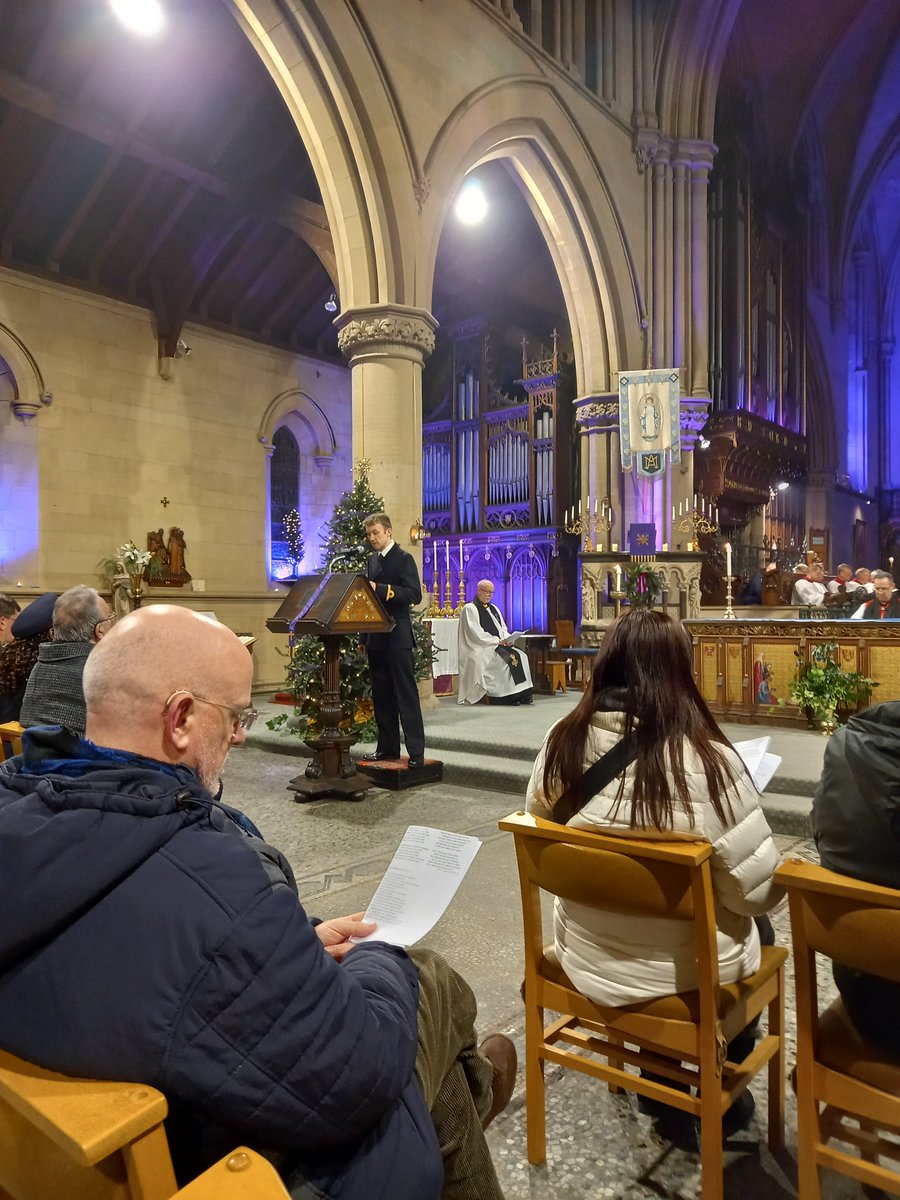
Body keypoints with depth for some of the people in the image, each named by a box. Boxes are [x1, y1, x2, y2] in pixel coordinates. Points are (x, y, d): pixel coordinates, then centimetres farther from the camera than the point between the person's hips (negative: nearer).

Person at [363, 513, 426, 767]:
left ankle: (416, 752, -1)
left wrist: (380, 589, -23)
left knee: (406, 694, -5)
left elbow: (414, 594, -16)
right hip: (375, 636, 7)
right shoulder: (371, 560, 16)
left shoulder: (404, 559, -6)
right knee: (381, 695, 11)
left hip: (397, 636, -7)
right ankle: (388, 747, 20)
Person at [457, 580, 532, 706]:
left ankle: (522, 693, -19)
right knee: (505, 659, -29)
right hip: (481, 648, -7)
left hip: (500, 645, 7)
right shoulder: (469, 609, -4)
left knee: (520, 656, -15)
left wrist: (507, 639, -5)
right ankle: (506, 696, -25)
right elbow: (475, 633, -13)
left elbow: (503, 628, 18)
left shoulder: (493, 608, 21)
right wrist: (497, 640, -17)